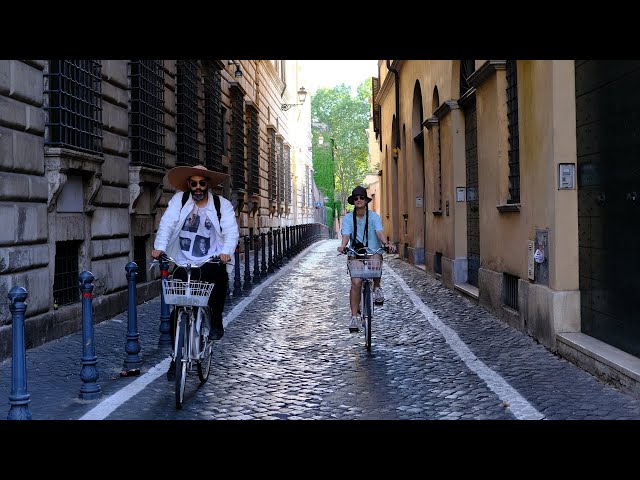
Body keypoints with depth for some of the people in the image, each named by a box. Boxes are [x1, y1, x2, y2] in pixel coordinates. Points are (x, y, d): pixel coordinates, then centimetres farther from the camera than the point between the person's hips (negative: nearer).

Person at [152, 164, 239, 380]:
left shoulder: (222, 204, 2)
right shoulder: (179, 200, 3)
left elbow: (231, 230, -9)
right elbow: (167, 223, -8)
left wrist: (226, 251, -27)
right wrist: (159, 246, -23)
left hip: (210, 262, -1)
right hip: (183, 263, 1)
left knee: (219, 273, -35)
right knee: (178, 311, 0)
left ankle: (216, 321, -12)